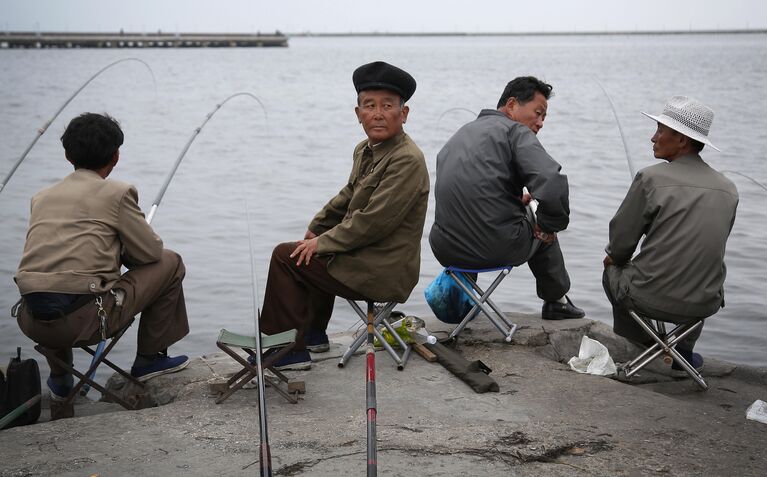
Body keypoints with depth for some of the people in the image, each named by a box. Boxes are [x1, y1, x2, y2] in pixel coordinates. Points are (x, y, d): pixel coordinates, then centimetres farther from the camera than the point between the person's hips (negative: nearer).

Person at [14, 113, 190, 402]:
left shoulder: (42, 197, 17)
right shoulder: (117, 193, 1)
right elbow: (151, 253, 5)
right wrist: (121, 252, 27)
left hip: (32, 323, 6)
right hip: (84, 319, -6)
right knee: (170, 263, 13)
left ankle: (59, 379, 36)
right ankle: (150, 358, 21)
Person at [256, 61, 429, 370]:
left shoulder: (408, 161, -23)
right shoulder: (365, 150, 8)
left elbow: (373, 221, -26)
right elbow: (348, 196, 23)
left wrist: (322, 242, -16)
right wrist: (317, 228, 13)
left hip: (382, 273, -10)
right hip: (369, 257, 10)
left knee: (286, 256, -5)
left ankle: (290, 350, 4)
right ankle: (313, 335, 38)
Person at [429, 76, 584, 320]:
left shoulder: (460, 133, 17)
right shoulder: (516, 131, -6)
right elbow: (552, 182, -21)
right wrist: (549, 226, -4)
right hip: (500, 249, -6)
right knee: (543, 233, 27)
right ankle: (556, 302, 44)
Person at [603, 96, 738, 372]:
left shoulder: (651, 178, -15)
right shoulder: (728, 190, 0)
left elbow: (620, 242, -8)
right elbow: (711, 248, 13)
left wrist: (614, 257, 17)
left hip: (651, 299, -4)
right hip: (705, 305, 4)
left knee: (612, 269, 29)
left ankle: (639, 340, 35)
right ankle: (684, 351, 36)